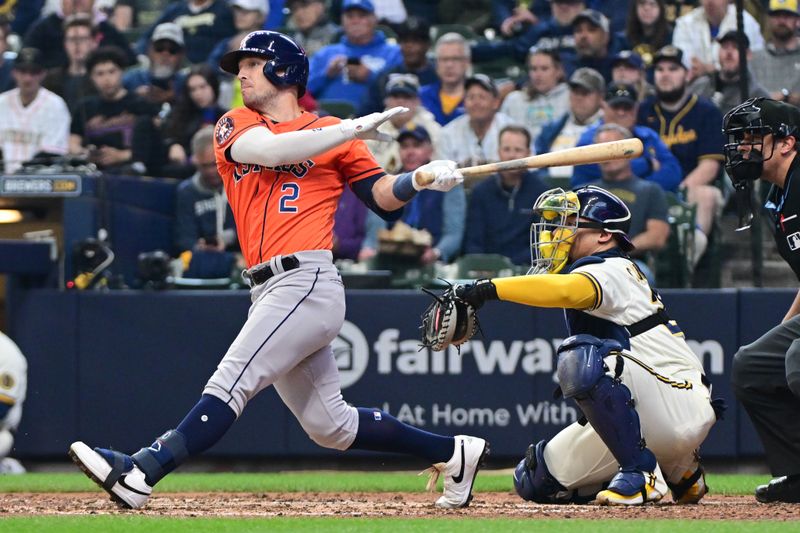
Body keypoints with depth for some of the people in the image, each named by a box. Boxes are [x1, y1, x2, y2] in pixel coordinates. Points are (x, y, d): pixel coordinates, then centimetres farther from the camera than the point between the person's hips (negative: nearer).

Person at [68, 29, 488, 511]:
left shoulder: (332, 132, 7)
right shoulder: (235, 128, 17)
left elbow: (384, 197, 4)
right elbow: (269, 150, -5)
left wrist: (424, 178, -15)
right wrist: (349, 131, -8)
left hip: (307, 282, -6)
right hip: (269, 291, 6)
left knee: (231, 383, -18)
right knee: (329, 425, 11)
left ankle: (139, 474, -29)